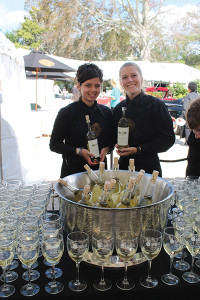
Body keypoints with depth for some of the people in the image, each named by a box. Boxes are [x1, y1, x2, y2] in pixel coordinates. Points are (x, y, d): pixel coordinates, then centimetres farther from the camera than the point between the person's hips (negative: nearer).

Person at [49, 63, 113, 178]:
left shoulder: (106, 112, 4)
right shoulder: (67, 112, -10)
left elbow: (111, 140, 15)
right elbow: (54, 145, -6)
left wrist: (106, 149, -7)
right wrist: (79, 151, -18)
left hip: (99, 169, 4)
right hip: (73, 171, -3)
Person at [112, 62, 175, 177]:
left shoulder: (156, 105, -9)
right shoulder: (118, 109, 6)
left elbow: (168, 139, -10)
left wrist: (138, 149, -15)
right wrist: (118, 146, -6)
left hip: (149, 167, -4)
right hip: (124, 166, 4)